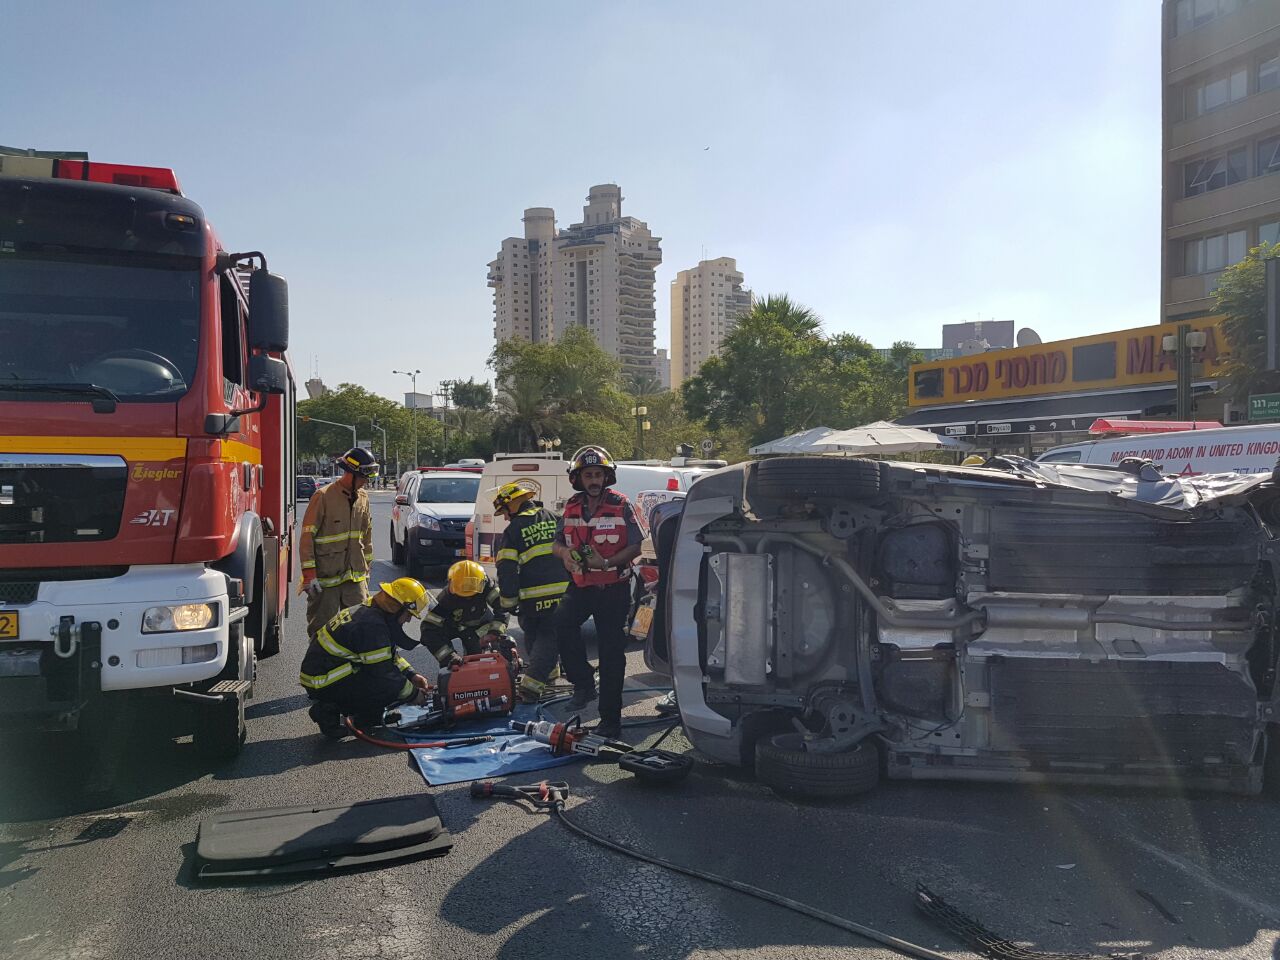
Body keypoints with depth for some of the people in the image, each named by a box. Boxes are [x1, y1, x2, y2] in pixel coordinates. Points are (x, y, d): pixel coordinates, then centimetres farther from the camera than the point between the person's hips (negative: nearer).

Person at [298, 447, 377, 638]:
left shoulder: (363, 497, 9)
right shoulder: (323, 496, -10)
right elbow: (307, 536, -10)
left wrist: (366, 565, 19)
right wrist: (309, 573, -13)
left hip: (356, 576, 5)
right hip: (326, 577, -5)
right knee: (322, 628, 3)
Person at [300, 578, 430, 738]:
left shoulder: (365, 610, 9)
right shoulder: (372, 625, -22)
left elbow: (389, 656, 21)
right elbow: (384, 674, -19)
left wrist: (411, 674, 11)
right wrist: (413, 694, -6)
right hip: (324, 685, -10)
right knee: (392, 686, -16)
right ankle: (331, 712, -8)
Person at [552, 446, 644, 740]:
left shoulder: (621, 506, -6)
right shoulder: (572, 508, 7)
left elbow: (636, 547, -7)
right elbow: (557, 543, 14)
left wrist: (606, 562, -22)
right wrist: (565, 553, -11)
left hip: (614, 588, -3)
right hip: (581, 585, 3)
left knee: (611, 654, 1)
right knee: (562, 621, -26)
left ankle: (610, 718, 10)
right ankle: (583, 682, -7)